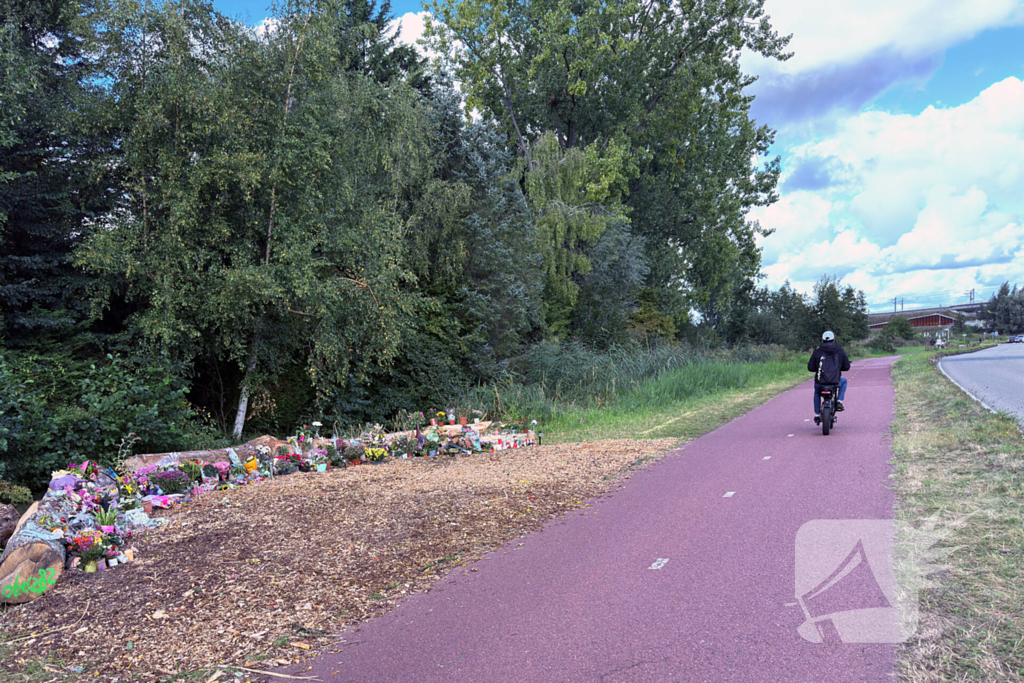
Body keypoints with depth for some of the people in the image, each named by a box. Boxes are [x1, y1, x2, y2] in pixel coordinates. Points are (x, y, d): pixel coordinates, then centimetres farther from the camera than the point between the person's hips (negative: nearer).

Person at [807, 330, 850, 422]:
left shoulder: (817, 352, 0)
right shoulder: (840, 351, 3)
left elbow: (810, 368, 0)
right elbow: (847, 366, 6)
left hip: (820, 381, 0)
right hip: (835, 382, 0)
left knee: (817, 392, 35)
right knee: (844, 381, 36)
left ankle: (817, 415, 29)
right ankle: (839, 402, 20)